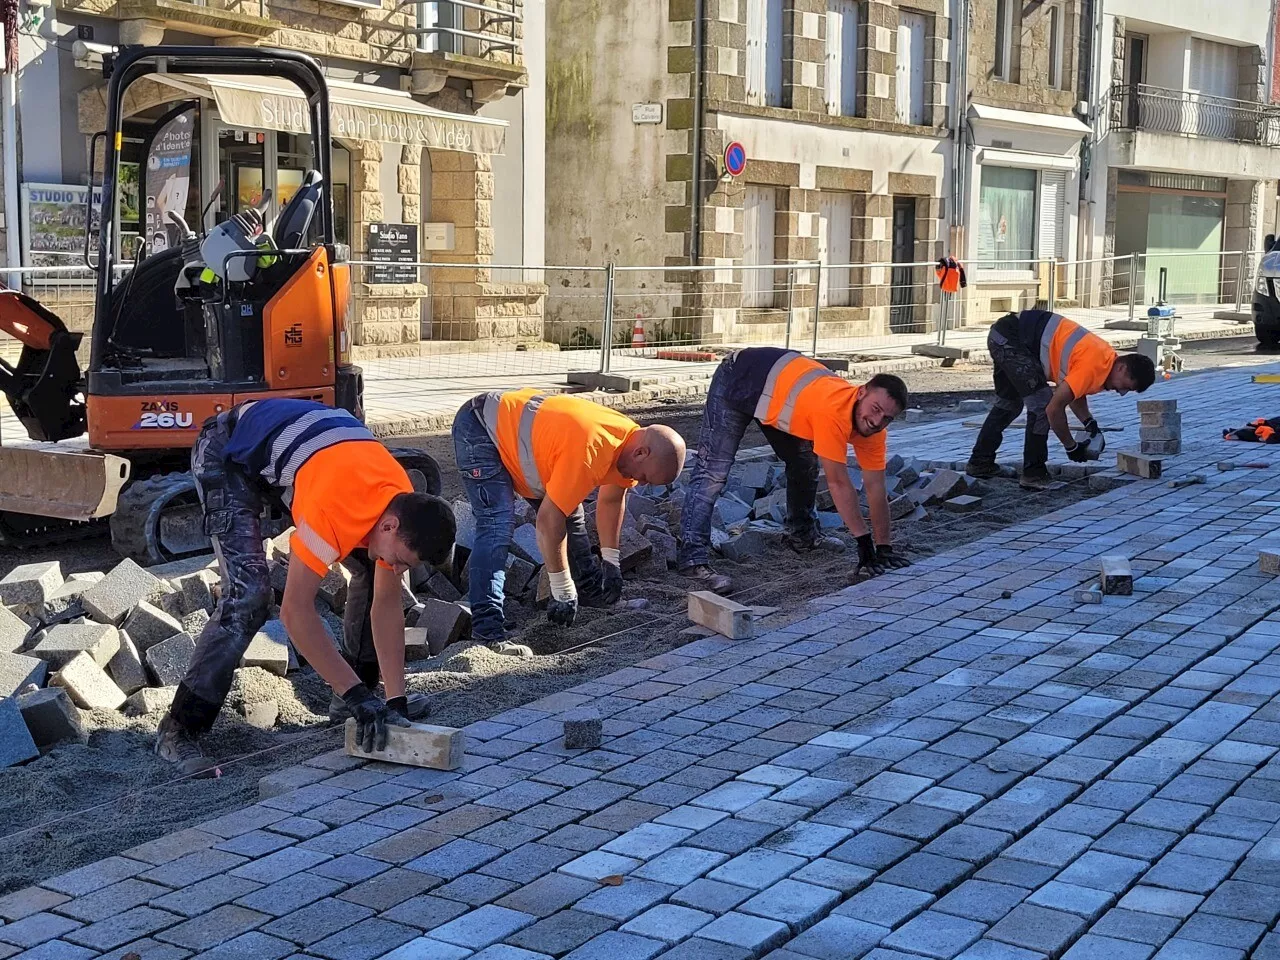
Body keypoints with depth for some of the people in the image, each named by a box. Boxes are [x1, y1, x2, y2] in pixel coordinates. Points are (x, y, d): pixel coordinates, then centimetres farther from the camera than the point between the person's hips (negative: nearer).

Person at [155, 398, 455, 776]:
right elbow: (295, 611, -37)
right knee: (247, 594, -22)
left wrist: (396, 701, -11)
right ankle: (179, 730, -13)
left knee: (371, 569, 1)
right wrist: (357, 696, -33)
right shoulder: (335, 507, -40)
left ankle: (354, 691, 16)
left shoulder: (404, 506, -17)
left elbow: (387, 605, -7)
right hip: (229, 451, -8)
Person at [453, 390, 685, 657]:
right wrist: (562, 590, -26)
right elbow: (549, 517, -33)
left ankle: (589, 587, 33)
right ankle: (487, 632, -30)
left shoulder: (630, 441, -7)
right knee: (497, 525, -24)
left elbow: (612, 499, 12)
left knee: (570, 510, 13)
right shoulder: (590, 451, -36)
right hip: (478, 428, -10)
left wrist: (611, 562, 13)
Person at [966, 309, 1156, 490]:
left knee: (1008, 403, 23)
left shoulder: (1104, 358, 5)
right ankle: (1033, 474, -4)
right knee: (1042, 404, -11)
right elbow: (1054, 409, -21)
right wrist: (1071, 447, -9)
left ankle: (980, 463, 33)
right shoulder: (1093, 367, -23)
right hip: (1009, 338, -10)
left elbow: (1075, 391, 20)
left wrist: (1089, 422, 4)